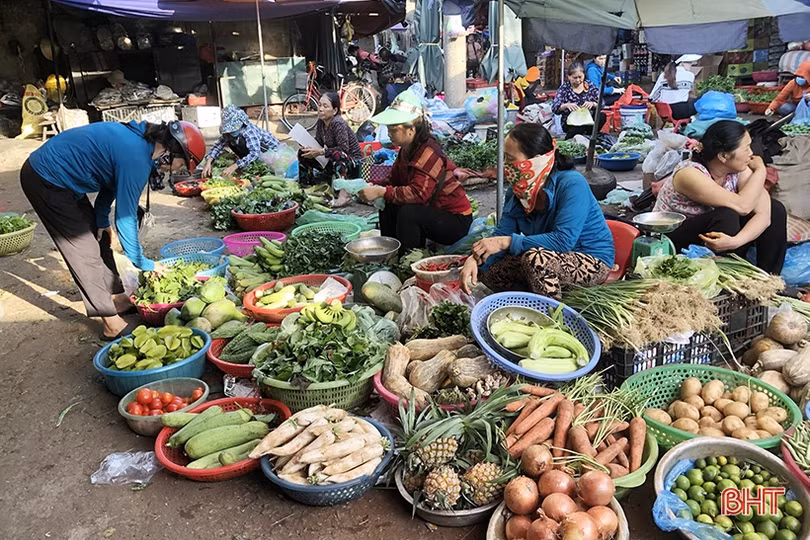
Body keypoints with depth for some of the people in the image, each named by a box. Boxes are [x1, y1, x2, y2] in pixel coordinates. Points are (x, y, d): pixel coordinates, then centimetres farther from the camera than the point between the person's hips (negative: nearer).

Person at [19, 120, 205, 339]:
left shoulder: (137, 139, 0)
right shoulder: (136, 159, -27)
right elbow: (125, 218, -22)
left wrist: (102, 219, 14)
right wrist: (144, 264, -11)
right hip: (46, 181, -10)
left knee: (99, 237, 16)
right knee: (85, 251, -7)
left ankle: (117, 298, 28)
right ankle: (113, 324, -1)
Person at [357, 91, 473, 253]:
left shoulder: (429, 153, -24)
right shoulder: (406, 150, 4)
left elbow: (418, 193, -34)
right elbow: (395, 180, 8)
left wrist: (382, 192, -33)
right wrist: (375, 186, -12)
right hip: (430, 210, 9)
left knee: (407, 212, -30)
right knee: (387, 206, -1)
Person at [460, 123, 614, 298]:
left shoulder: (572, 185, -26)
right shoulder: (518, 189, -4)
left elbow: (563, 240, -34)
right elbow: (502, 234, -7)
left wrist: (506, 242, -34)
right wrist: (475, 258, -27)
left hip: (593, 261, -7)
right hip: (555, 259, 7)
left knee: (535, 258, -35)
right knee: (488, 270, -6)